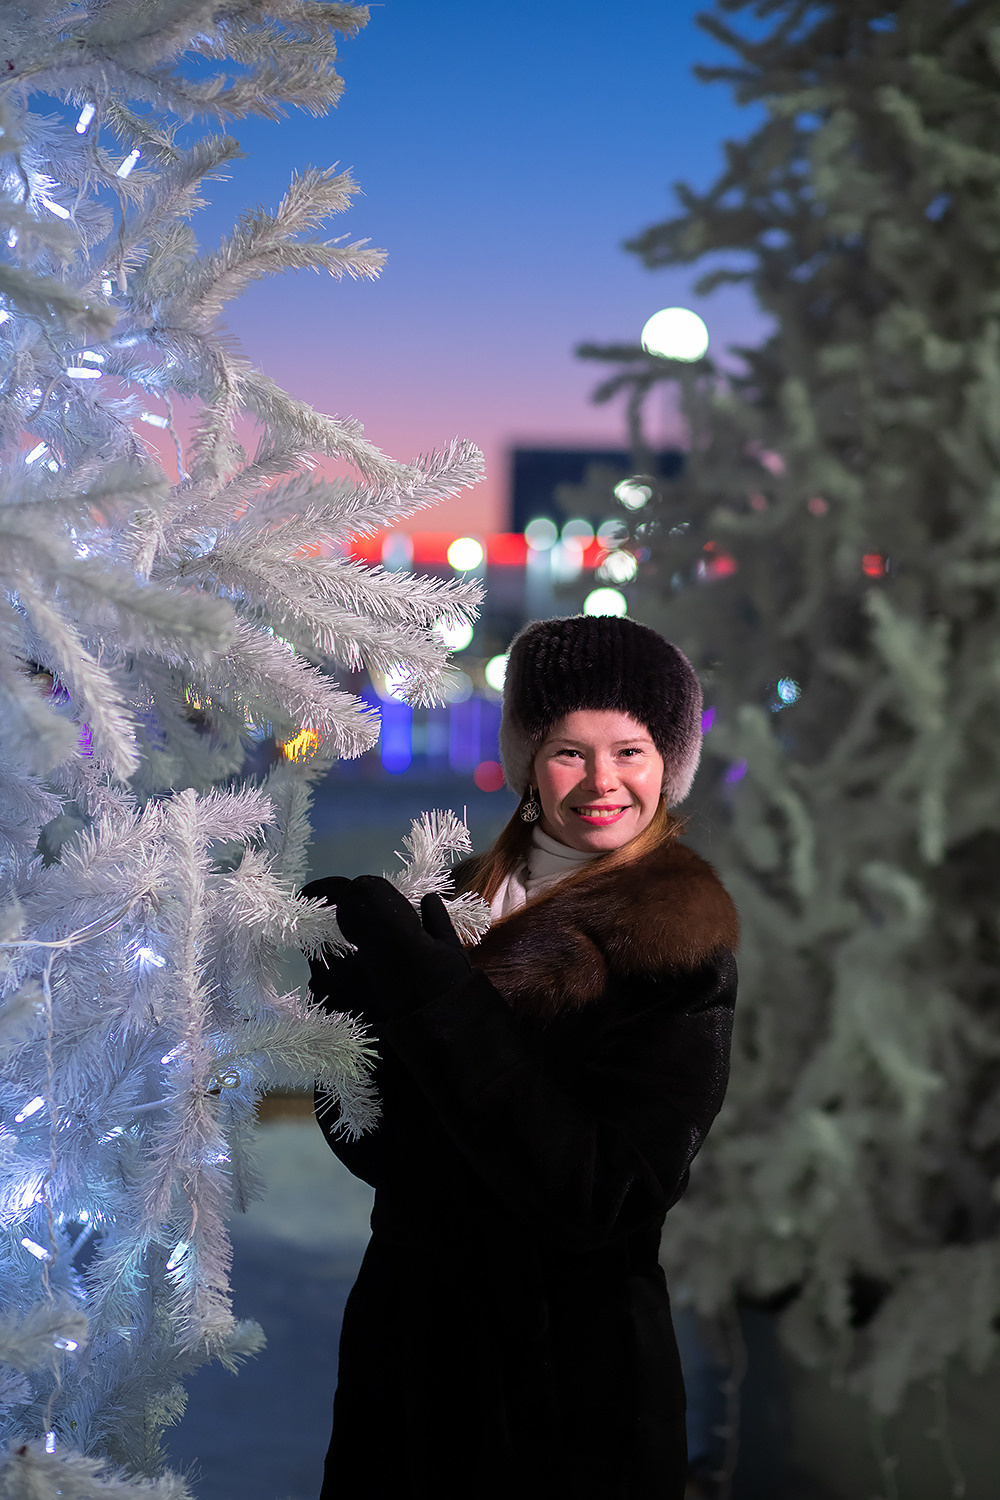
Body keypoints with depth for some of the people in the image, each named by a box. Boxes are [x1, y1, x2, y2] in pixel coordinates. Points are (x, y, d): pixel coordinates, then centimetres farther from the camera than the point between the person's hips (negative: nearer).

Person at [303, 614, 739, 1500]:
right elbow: (378, 1148, 3)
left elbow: (600, 1198, -25)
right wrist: (345, 981, -14)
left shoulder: (676, 955, -14)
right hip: (406, 1331, 6)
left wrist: (430, 991, -27)